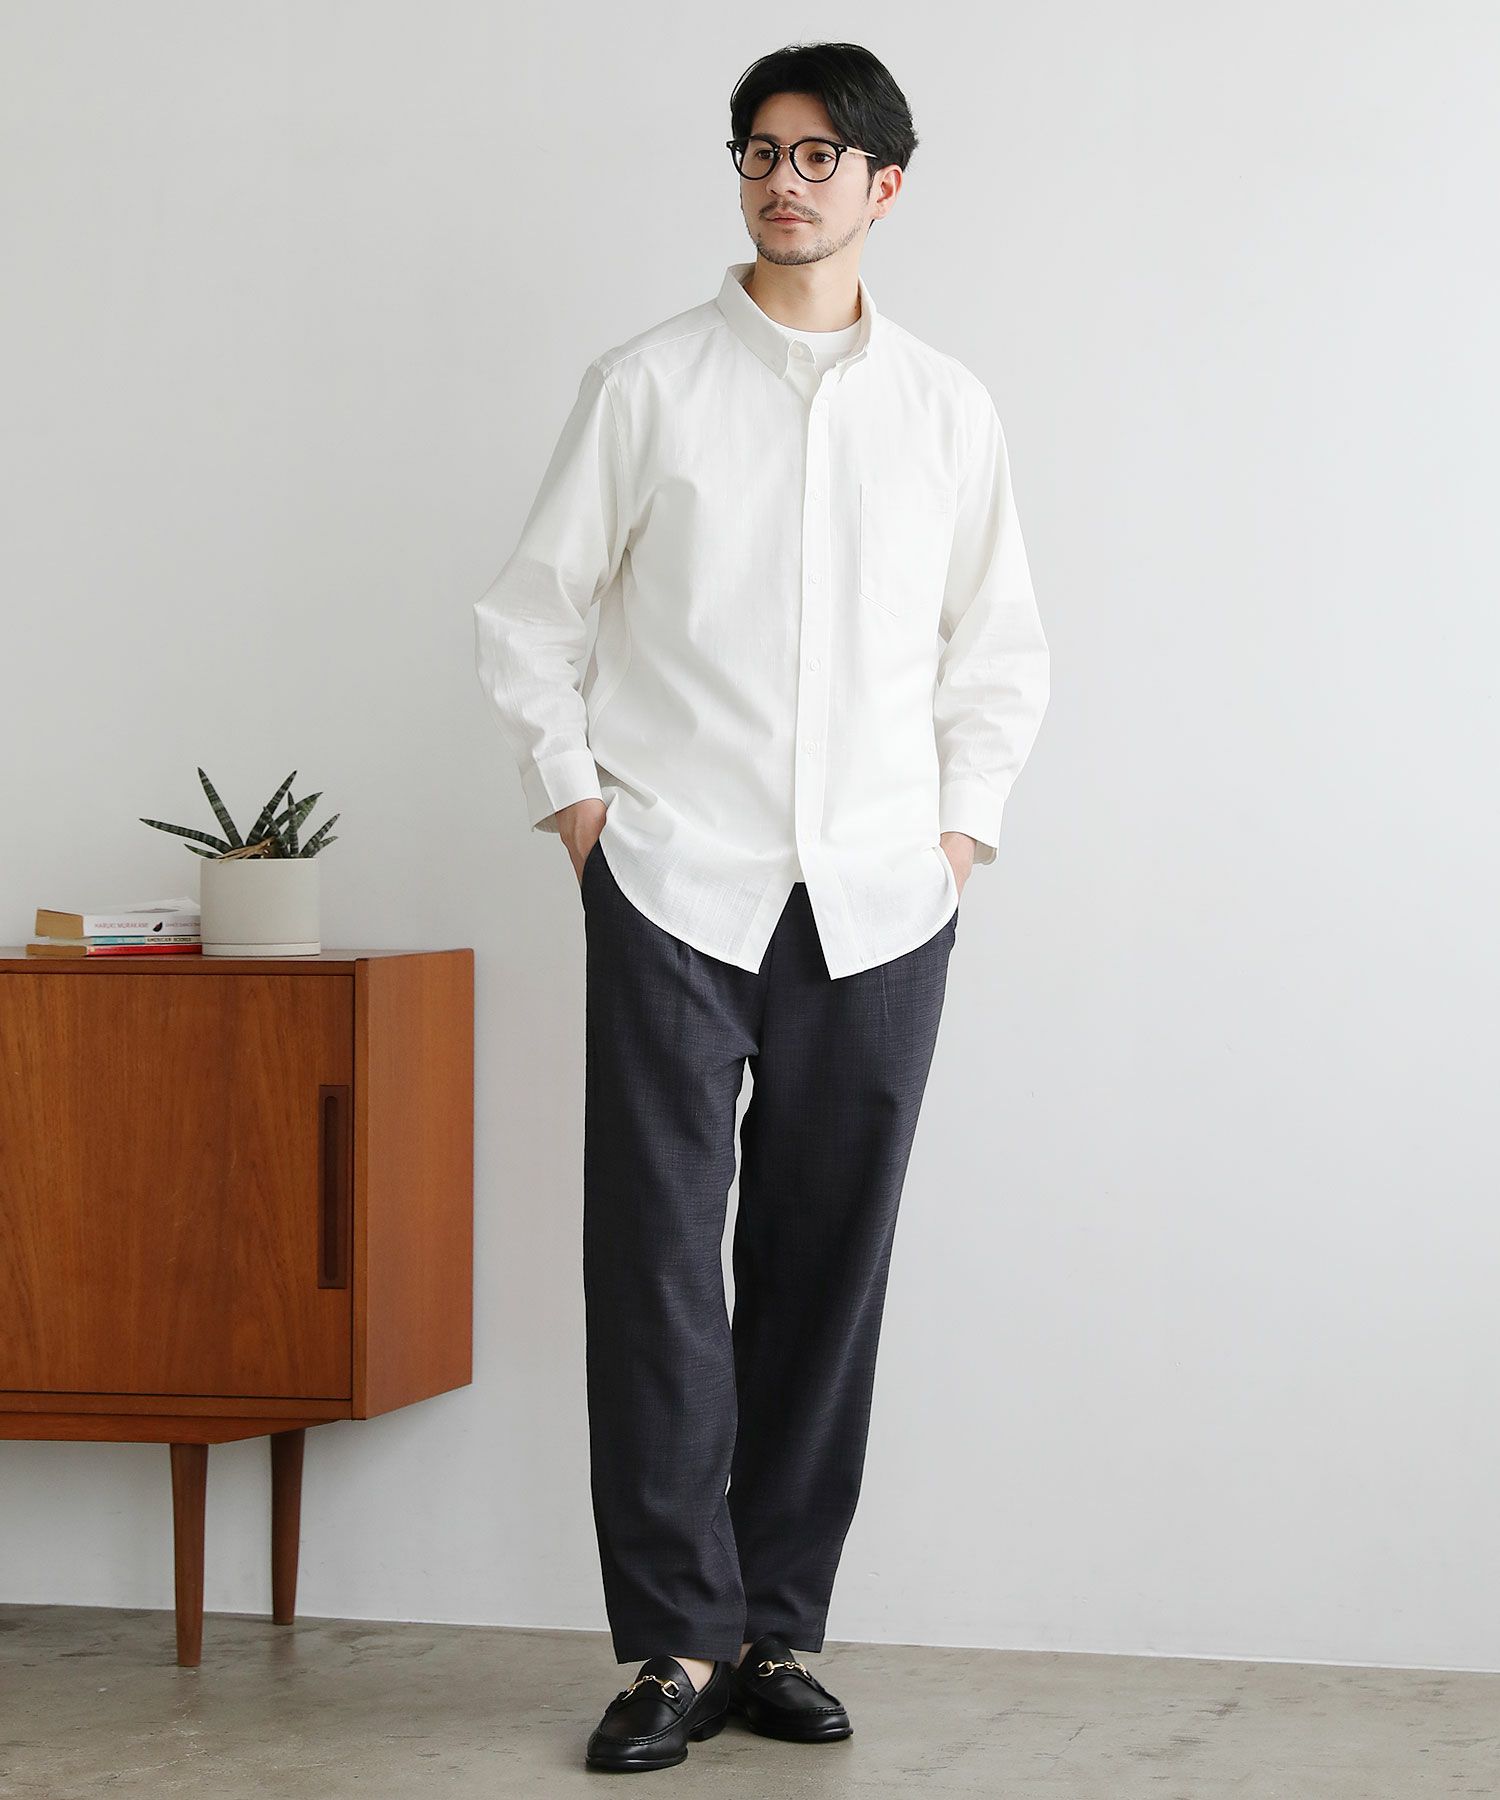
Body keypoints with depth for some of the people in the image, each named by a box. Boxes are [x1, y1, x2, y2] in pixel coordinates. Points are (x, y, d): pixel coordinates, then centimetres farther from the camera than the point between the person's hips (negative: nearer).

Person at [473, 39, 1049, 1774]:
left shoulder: (947, 407, 11)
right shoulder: (649, 382, 5)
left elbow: (1000, 645, 18)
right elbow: (526, 613, 8)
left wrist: (963, 824, 8)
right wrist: (573, 798, 1)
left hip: (878, 904, 2)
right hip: (674, 891, -2)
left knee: (829, 1265, 4)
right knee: (658, 1256, -5)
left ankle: (779, 1629, 13)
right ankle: (678, 1640, 1)